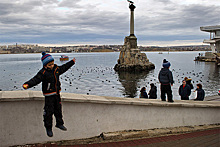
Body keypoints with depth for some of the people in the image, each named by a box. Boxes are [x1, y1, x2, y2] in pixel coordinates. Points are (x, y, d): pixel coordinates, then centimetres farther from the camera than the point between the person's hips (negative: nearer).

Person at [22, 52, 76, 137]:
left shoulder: (56, 69, 4)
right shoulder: (43, 72, -17)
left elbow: (64, 68, 21)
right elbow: (36, 79, -28)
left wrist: (72, 62, 30)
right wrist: (27, 84, -46)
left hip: (56, 94, 6)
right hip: (49, 95, -6)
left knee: (58, 110, 18)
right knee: (49, 112, 0)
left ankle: (59, 123, 36)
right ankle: (48, 128, 15)